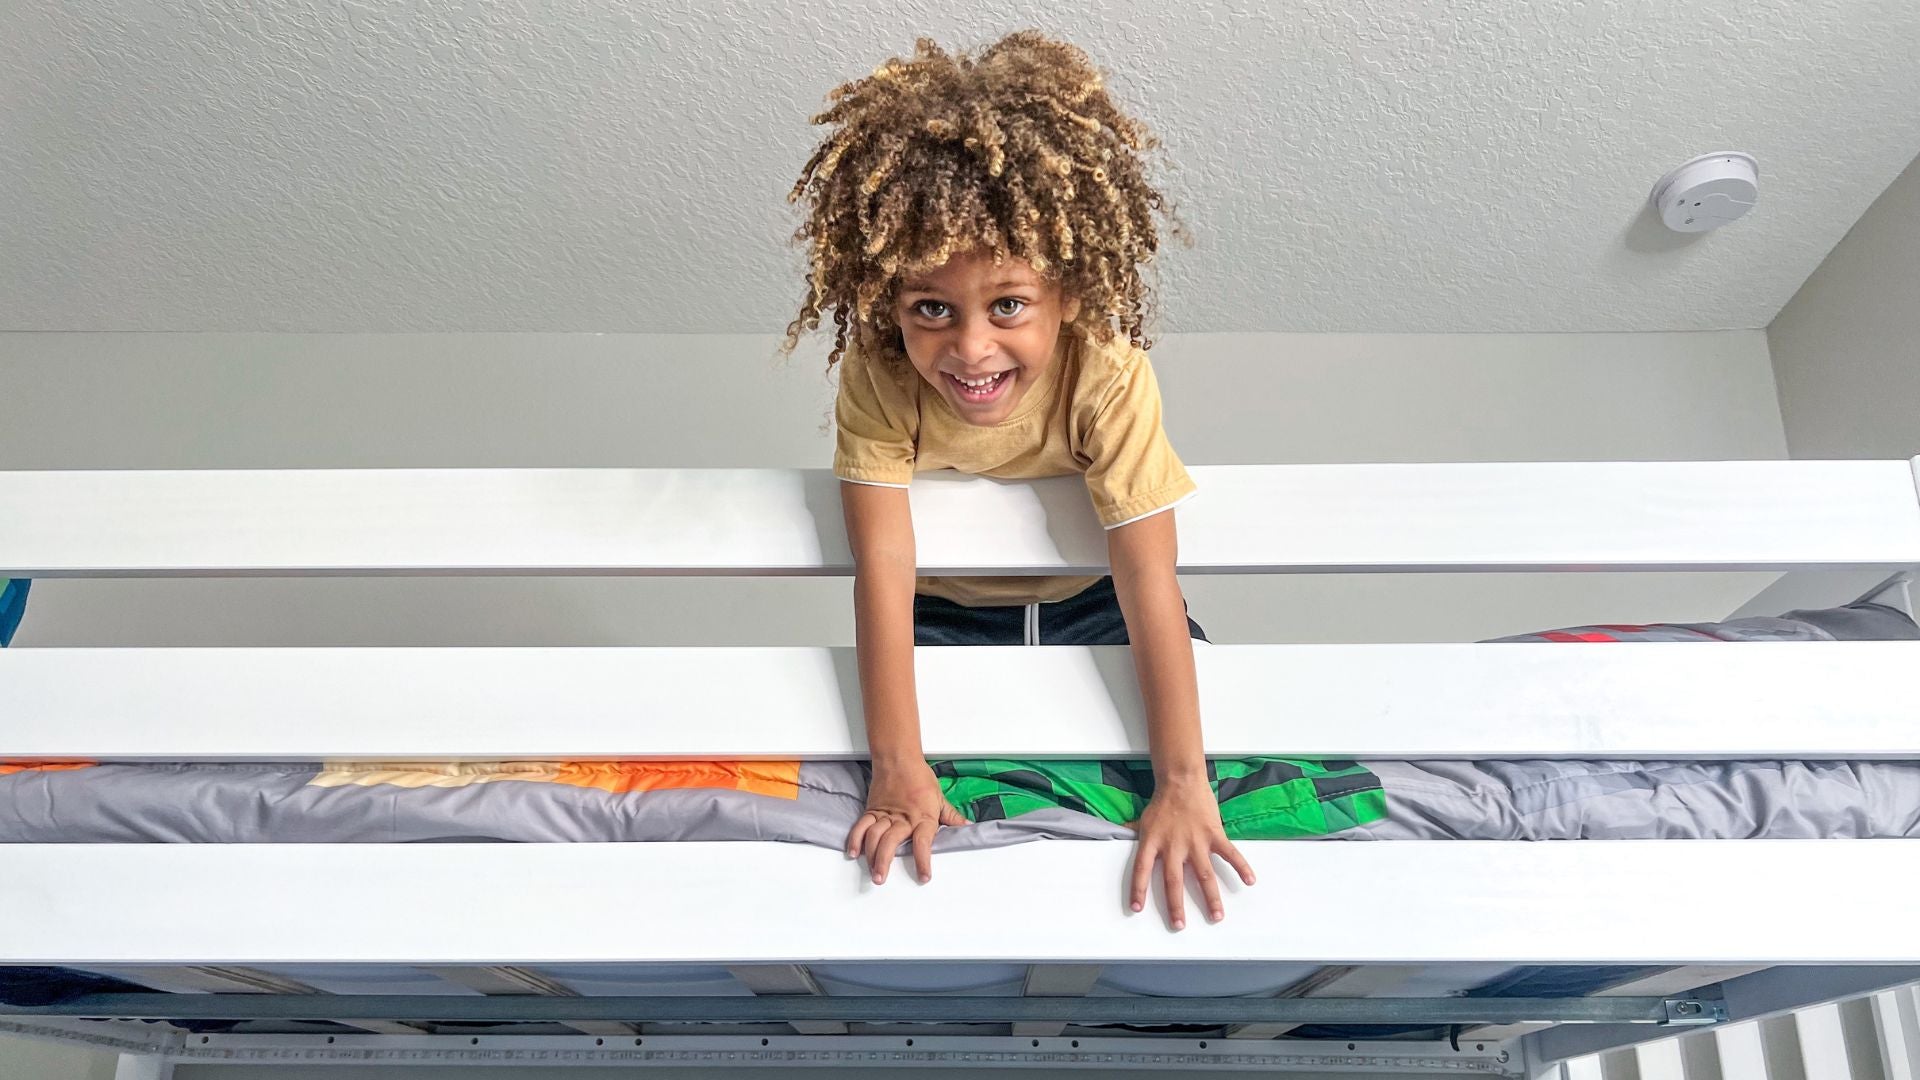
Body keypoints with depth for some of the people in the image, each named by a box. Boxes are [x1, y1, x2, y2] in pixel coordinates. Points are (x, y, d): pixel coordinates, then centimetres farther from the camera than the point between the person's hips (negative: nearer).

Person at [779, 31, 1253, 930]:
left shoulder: (1109, 375, -32)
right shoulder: (878, 376, -29)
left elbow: (1149, 582, -33)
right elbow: (883, 566, -31)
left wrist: (1182, 784, -38)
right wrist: (899, 767, -37)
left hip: (1090, 600, 0)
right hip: (942, 613, 1)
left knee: (1212, 727, -13)